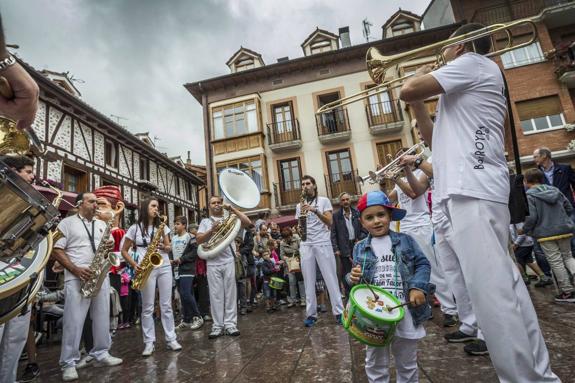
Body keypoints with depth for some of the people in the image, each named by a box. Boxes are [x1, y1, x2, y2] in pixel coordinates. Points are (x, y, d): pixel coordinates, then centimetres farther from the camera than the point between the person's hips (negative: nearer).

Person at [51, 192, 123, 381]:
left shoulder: (102, 224, 16)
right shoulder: (67, 223, -1)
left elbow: (109, 243, 21)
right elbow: (56, 250, -6)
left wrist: (110, 245, -4)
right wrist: (75, 269, -16)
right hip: (77, 278, -5)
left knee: (102, 317, 10)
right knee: (73, 321, -1)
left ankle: (101, 354, 22)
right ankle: (69, 363, 11)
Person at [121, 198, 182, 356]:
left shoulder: (162, 227, 10)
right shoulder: (135, 228, 1)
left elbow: (168, 248, 10)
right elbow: (124, 250, 5)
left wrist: (164, 247, -13)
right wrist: (135, 265, -8)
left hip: (164, 267, 3)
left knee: (166, 305, 5)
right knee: (148, 307, 2)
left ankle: (171, 339, 12)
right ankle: (149, 342, 13)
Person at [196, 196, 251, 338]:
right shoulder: (205, 221, 12)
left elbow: (247, 222, -3)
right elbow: (198, 240, 1)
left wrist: (231, 208, -4)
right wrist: (212, 230, -14)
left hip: (228, 261, 0)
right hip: (212, 263, 0)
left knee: (230, 293, 3)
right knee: (216, 295, 3)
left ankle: (230, 324, 10)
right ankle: (217, 326, 11)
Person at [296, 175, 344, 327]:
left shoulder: (324, 200, 6)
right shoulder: (299, 206, 16)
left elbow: (329, 222, -5)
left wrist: (315, 210, -16)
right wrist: (302, 214, -8)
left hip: (323, 243, -3)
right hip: (305, 245, 3)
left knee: (331, 278, -2)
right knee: (309, 281, 3)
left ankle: (339, 311, 5)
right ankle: (311, 314, 9)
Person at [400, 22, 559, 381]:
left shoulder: (472, 63, 2)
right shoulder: (459, 92, 31)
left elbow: (406, 90, -9)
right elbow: (435, 139, 29)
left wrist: (421, 73, 14)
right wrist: (418, 102, 24)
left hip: (472, 192, -10)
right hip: (465, 191, 10)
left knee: (491, 292, -12)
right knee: (503, 286, 11)